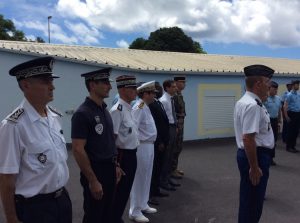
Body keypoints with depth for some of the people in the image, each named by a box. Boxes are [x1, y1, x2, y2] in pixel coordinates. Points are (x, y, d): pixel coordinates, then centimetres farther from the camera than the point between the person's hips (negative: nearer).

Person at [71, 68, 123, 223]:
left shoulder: (104, 110, 8)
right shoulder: (83, 113, -18)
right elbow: (78, 150, -21)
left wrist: (115, 165, 13)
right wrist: (93, 180, -19)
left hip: (109, 170, 8)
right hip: (95, 171, -7)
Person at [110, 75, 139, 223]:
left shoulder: (129, 109, 10)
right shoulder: (117, 110, -20)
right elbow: (111, 138, -21)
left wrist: (132, 154, 18)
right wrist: (115, 161, -19)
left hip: (131, 155, 9)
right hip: (123, 156, -9)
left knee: (126, 189, 20)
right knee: (119, 191, 6)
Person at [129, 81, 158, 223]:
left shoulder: (146, 107, 12)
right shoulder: (139, 108, -18)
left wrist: (150, 143, 10)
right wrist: (138, 143, -16)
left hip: (149, 146, 10)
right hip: (142, 147, -10)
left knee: (146, 177, 19)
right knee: (139, 179, 1)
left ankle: (143, 205, 34)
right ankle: (135, 212, 15)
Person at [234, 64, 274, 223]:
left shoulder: (245, 101, 10)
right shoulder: (252, 105, -24)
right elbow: (248, 139, -29)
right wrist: (254, 167, -25)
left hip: (250, 154, 11)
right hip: (255, 156, -11)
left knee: (250, 197, 25)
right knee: (252, 199, 6)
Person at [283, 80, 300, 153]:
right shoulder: (289, 95, -8)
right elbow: (285, 106, -12)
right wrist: (286, 116, -15)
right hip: (292, 114, -6)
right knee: (291, 131, -1)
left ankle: (293, 146, 20)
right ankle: (289, 147, 8)